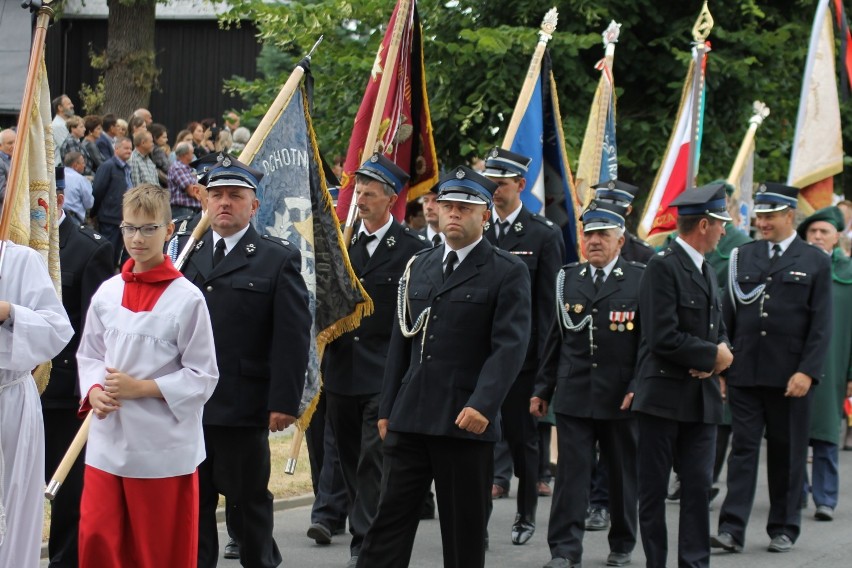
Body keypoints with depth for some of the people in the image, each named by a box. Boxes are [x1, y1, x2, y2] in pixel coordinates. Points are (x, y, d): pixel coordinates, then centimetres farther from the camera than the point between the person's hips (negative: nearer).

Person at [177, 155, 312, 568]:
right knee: (191, 503, 9)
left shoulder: (278, 260, -2)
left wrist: (284, 402, -14)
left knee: (248, 501, 7)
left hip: (243, 408, -4)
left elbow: (293, 336, -7)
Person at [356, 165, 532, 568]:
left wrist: (482, 405, -24)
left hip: (466, 422, -5)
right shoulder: (419, 266, 15)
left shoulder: (508, 273, -3)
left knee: (464, 531, 5)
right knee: (389, 520, 1)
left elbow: (510, 346, -12)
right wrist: (387, 409, 12)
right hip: (410, 418, 5)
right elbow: (401, 341, 17)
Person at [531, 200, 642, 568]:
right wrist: (543, 389, 10)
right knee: (570, 474, -2)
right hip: (573, 396, 2)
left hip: (621, 399, -2)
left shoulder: (640, 280, -2)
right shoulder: (568, 279, 8)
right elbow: (556, 338, 12)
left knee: (623, 475, 9)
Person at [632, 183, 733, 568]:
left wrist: (718, 355, -2)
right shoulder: (663, 266, -11)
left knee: (699, 486, 3)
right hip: (664, 395, -7)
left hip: (702, 396, 7)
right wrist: (713, 355, -11)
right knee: (653, 488, 3)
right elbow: (663, 338, -19)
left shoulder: (706, 271, 17)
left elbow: (717, 330, 20)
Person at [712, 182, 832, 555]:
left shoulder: (815, 262, 2)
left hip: (790, 377, -2)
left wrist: (807, 372, -12)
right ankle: (732, 529, -5)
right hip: (744, 373, 2)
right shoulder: (742, 257, 10)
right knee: (743, 448, -2)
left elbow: (821, 325, -3)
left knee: (787, 454, 7)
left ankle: (784, 529, 16)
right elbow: (728, 316, 11)